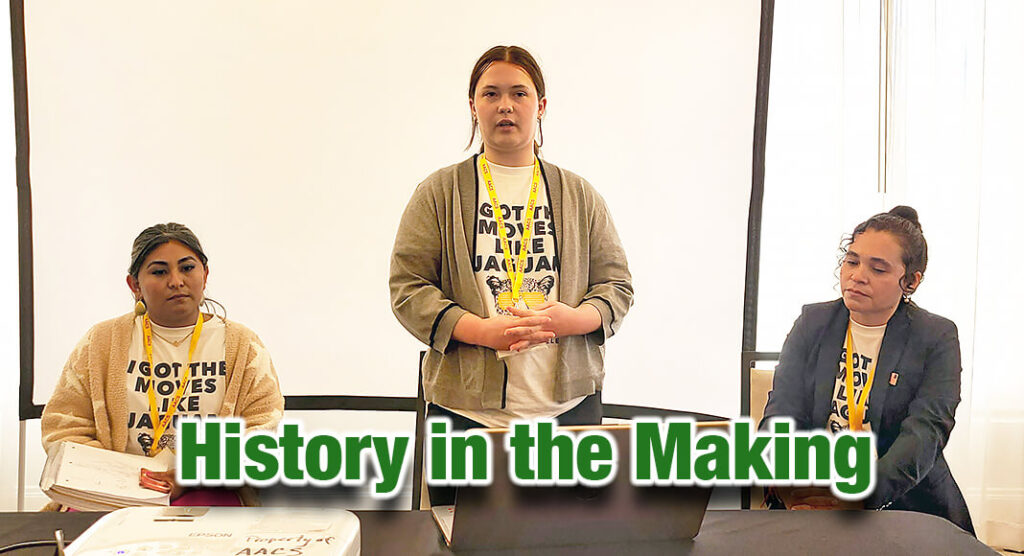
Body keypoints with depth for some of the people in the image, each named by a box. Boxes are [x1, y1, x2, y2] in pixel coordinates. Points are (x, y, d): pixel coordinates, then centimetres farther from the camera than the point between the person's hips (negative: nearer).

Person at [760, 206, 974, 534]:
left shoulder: (937, 338, 0)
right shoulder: (813, 322, 9)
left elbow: (926, 431, -13)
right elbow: (783, 411, -1)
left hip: (907, 504, -1)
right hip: (812, 504, 2)